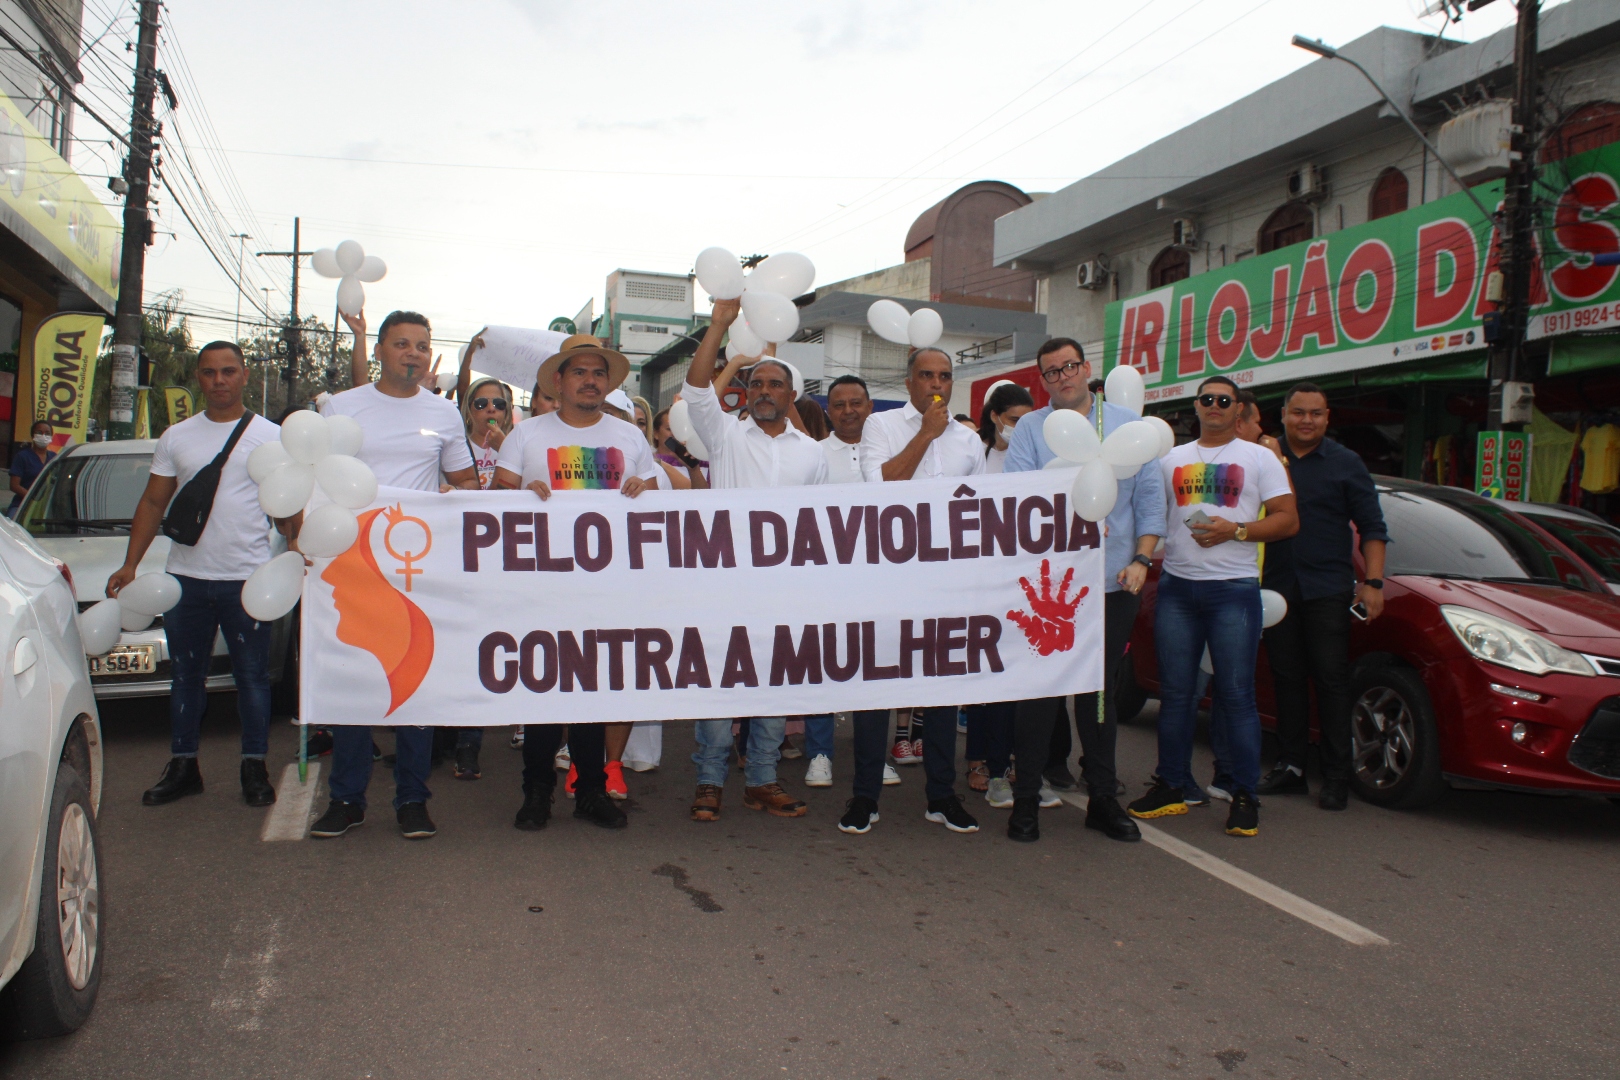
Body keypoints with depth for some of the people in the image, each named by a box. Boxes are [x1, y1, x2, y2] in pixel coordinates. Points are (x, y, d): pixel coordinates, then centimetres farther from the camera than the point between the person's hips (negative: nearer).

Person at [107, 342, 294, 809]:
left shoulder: (271, 437, 3)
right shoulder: (176, 437, 11)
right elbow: (153, 503, 12)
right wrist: (130, 564, 3)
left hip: (248, 578, -3)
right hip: (186, 575, 3)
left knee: (251, 675, 3)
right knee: (185, 675, 11)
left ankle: (255, 767, 12)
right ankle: (182, 765, 21)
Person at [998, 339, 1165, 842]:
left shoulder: (1129, 426, 11)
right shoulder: (1029, 429, 4)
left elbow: (1150, 497, 8)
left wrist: (1141, 559, -2)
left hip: (1115, 583, 3)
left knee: (1102, 691, 11)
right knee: (1041, 689, 0)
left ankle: (1103, 797, 21)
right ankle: (1027, 797, 10)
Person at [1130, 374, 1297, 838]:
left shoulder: (1259, 458, 6)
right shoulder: (1172, 459, 15)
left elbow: (1288, 520, -1)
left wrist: (1235, 530, -14)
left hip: (1234, 589, -3)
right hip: (1176, 587, 3)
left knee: (1236, 695, -3)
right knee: (1175, 692, 6)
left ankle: (1244, 797, 5)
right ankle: (1171, 786, 15)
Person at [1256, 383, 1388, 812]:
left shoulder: (1346, 464, 6)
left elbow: (1371, 527, 4)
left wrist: (1373, 582, -5)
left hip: (1328, 589, -2)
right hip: (1277, 587, 2)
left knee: (1331, 681, -3)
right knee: (1287, 679, 7)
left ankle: (1336, 777, 4)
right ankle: (1289, 767, 16)